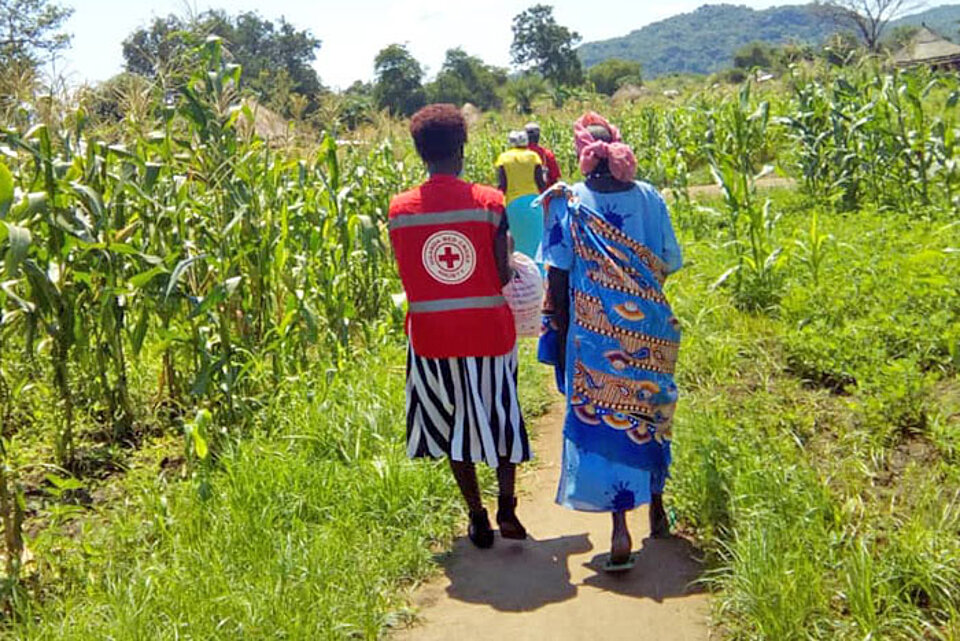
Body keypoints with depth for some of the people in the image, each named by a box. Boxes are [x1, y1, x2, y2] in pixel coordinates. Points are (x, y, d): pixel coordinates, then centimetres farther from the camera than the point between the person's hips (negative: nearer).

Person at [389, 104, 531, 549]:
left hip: (431, 334, 1)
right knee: (501, 415, 19)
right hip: (488, 329, -1)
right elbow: (504, 275, -10)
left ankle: (478, 519, 21)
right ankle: (507, 504, 8)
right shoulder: (489, 201, -9)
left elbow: (405, 275, 2)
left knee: (454, 423, 15)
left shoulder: (400, 208, -3)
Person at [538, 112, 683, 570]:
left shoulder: (568, 203, -7)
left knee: (602, 421, 3)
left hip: (594, 332, -3)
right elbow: (670, 262, 4)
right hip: (647, 331, 3)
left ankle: (620, 528, -3)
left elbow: (558, 275, -7)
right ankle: (656, 508, 33)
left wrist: (559, 333, 2)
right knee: (649, 413, 19)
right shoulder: (648, 196, -1)